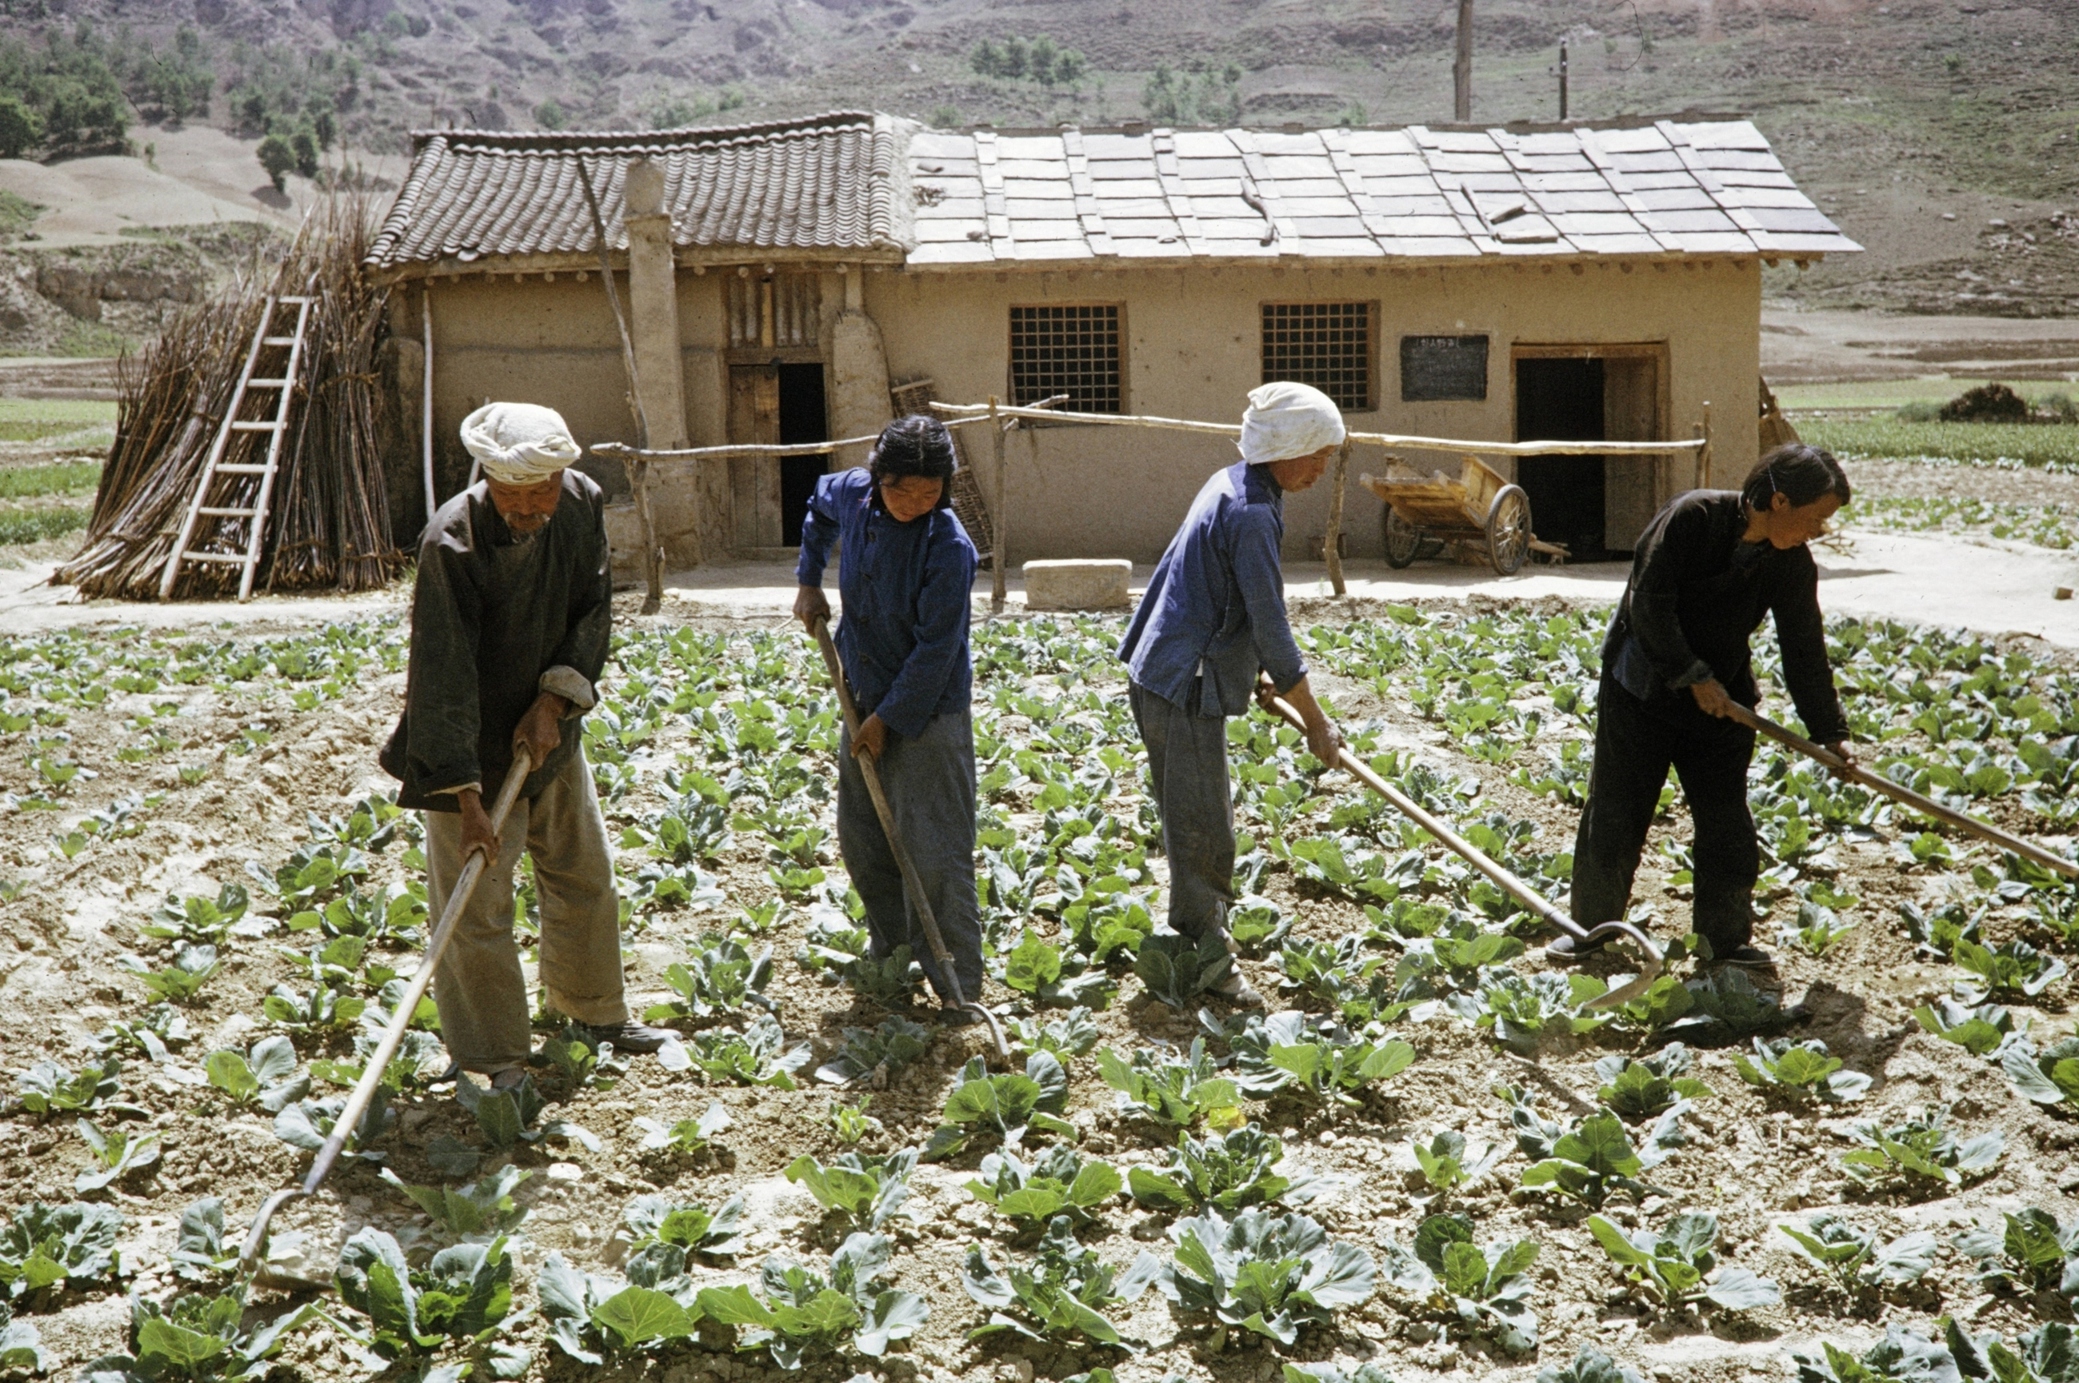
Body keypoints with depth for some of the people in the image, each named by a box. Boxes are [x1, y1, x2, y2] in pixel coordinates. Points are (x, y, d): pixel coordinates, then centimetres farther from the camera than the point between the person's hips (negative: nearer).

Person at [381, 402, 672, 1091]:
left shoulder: (582, 504, -12)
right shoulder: (452, 541, -28)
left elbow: (593, 611, -1)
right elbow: (443, 678, -29)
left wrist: (554, 700, -16)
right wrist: (466, 800, -32)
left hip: (549, 731, 6)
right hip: (471, 748, -6)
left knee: (586, 877, 19)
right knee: (474, 910, -1)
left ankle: (594, 1012, 41)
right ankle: (496, 1062, 15)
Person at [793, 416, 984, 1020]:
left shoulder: (949, 549, -24)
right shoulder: (852, 493, -6)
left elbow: (934, 652, -21)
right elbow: (820, 505, 21)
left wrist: (888, 719, -16)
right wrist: (808, 580, 14)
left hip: (929, 714, -7)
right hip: (865, 698, 7)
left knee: (936, 854, -6)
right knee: (861, 838, 17)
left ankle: (958, 985, 3)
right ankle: (890, 947, 36)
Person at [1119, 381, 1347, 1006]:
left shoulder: (1230, 485, 9)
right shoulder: (1252, 515, -21)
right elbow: (1272, 631, -19)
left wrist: (1258, 676, 28)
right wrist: (1316, 722, -11)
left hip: (1166, 675, 10)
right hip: (1183, 688, -10)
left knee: (1198, 819, 19)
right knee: (1203, 830, -2)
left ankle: (1201, 931, 32)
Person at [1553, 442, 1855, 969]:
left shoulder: (1793, 565, -7)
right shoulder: (1692, 517, -21)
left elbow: (1804, 654, 0)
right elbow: (1649, 603, -21)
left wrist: (1831, 732, -4)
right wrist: (1693, 675, -19)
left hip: (1722, 700, 4)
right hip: (1642, 685, -4)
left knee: (1726, 821, 4)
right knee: (1614, 812, 2)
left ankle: (1728, 938, 17)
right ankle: (1591, 926, 16)